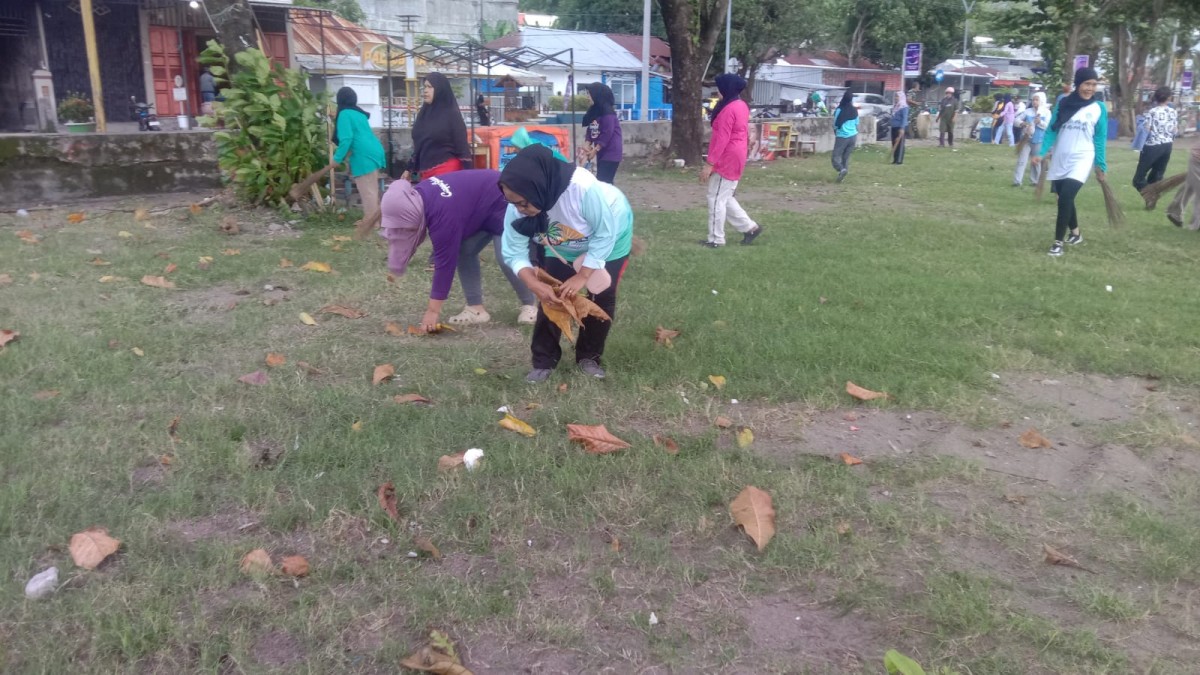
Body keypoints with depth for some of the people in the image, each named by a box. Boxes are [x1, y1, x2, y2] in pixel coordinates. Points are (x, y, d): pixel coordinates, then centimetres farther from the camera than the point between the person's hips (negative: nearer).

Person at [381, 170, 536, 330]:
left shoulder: (443, 214, -38)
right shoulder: (419, 196, -12)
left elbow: (445, 261, -35)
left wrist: (432, 311, -31)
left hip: (503, 204, -9)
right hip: (481, 209, 9)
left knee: (505, 259, -16)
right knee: (463, 252, -2)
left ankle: (528, 305, 4)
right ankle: (476, 309, 0)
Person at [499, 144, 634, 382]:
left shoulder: (584, 188, -47)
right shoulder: (517, 209, -32)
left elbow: (605, 234, -32)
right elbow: (514, 253, -21)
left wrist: (582, 276, -32)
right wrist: (534, 284, -38)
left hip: (610, 235, -3)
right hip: (562, 245, 3)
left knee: (602, 297, -3)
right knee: (551, 295, -5)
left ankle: (590, 356, 18)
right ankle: (544, 361, 9)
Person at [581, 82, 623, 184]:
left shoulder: (607, 112, -16)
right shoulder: (594, 111, 11)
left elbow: (607, 133, -19)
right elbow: (590, 131, 12)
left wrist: (595, 150, -15)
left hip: (610, 153, -9)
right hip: (602, 152, 9)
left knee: (602, 182, -13)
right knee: (605, 182, 11)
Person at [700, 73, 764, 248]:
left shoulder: (728, 109, -19)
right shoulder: (742, 106, 12)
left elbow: (722, 139, -23)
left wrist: (709, 164, -22)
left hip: (726, 160, -10)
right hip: (735, 159, 10)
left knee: (716, 199, -2)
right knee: (725, 198, 17)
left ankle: (716, 239, 5)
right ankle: (750, 227, 18)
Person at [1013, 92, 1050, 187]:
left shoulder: (1046, 112, -3)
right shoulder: (1028, 111, 2)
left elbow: (1048, 126, -8)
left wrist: (1040, 122, -25)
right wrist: (1022, 124, -14)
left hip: (1039, 141, -1)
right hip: (1027, 139, 1)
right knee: (1022, 160, -4)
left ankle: (1034, 180, 21)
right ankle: (1017, 181, -6)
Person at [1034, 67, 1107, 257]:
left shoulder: (1099, 108, -1)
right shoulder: (1063, 103, 2)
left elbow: (1100, 139, 3)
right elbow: (1052, 130, 2)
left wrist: (1101, 166, 4)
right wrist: (1042, 153, -9)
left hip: (1081, 160, -3)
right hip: (1059, 159, 3)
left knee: (1065, 198, -16)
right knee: (1065, 198, 13)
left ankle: (1058, 242, -9)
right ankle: (1075, 233, 35)